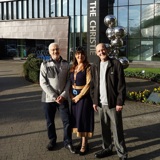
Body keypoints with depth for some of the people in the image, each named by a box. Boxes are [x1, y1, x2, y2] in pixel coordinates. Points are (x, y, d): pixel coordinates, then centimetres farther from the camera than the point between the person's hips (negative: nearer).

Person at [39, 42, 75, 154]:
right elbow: (43, 83, -8)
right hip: (49, 98, 0)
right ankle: (52, 140, 32)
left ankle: (68, 142, 17)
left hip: (63, 98, 1)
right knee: (50, 122, 12)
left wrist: (63, 95, -11)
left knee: (67, 121, -1)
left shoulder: (66, 64, 3)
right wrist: (54, 97, -13)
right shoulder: (45, 65, -3)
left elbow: (69, 81, 1)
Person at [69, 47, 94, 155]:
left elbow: (89, 84, -14)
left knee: (83, 118, -2)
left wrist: (79, 96, -14)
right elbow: (70, 82, 12)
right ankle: (82, 141, 23)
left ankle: (84, 145, 8)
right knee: (77, 118, 10)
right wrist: (71, 95, -1)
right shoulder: (73, 68, 11)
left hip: (84, 96, -6)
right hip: (74, 96, 6)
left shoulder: (88, 68, -8)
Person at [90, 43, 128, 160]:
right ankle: (107, 148, 29)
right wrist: (94, 101, 6)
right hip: (101, 104, 5)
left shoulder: (116, 64, -6)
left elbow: (121, 85, -9)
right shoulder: (95, 67, 10)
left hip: (113, 103, -5)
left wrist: (120, 102, -13)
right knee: (105, 128, 14)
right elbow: (93, 85, 13)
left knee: (117, 130, 0)